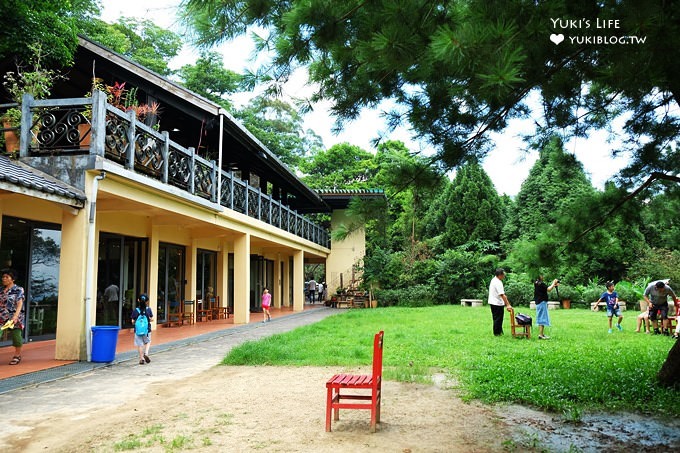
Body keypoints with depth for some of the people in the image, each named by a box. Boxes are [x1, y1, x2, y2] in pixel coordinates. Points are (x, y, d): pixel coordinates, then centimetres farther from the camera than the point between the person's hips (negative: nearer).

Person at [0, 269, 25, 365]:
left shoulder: (18, 290, -4)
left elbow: (19, 304, -12)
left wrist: (15, 316, -23)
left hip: (15, 318, -4)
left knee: (16, 335, 2)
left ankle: (17, 355, 19)